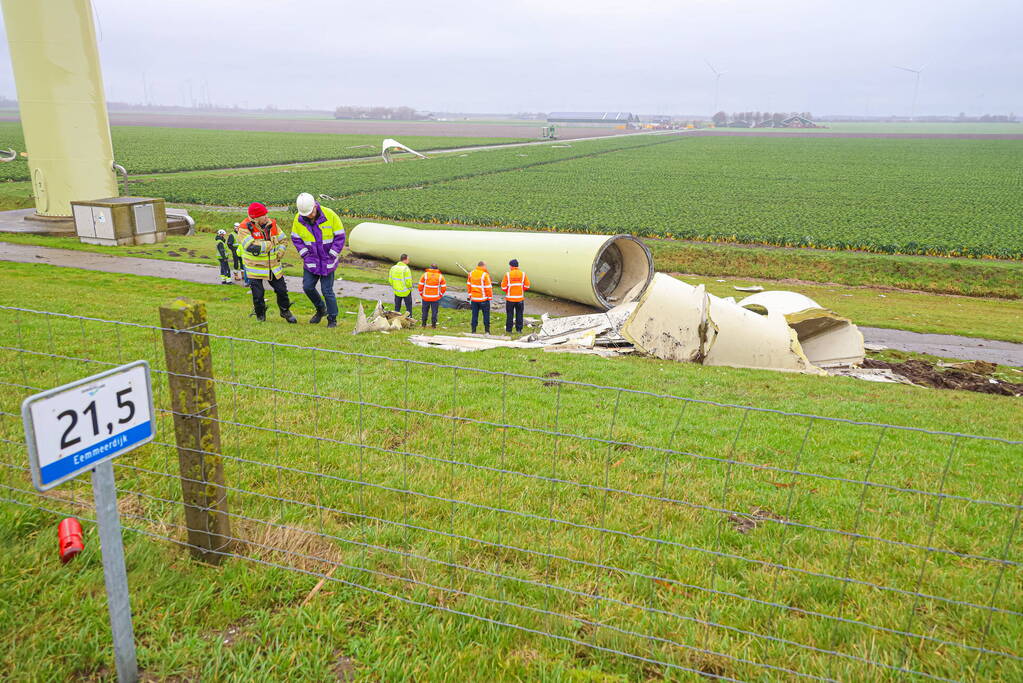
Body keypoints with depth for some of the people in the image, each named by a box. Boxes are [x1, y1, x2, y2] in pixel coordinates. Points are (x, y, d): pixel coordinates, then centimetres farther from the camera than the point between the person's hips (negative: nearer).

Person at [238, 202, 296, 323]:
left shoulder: (271, 224, -2)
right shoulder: (244, 228, -17)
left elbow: (283, 241, 10)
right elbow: (251, 247, -29)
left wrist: (279, 252, -6)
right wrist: (270, 244, -21)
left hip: (273, 266, 4)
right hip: (255, 268, -4)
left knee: (282, 290, 10)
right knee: (258, 295, 3)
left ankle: (285, 311, 34)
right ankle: (260, 316, 26)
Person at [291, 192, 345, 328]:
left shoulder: (330, 215, -15)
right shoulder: (298, 219, -6)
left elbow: (340, 236, -8)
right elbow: (295, 238, 6)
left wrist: (332, 255, -11)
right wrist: (305, 254, -4)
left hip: (328, 260, -4)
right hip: (311, 261, 4)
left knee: (327, 290, -4)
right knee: (307, 287, 1)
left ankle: (332, 319, 10)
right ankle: (321, 309, 26)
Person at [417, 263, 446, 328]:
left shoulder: (425, 275, -3)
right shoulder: (440, 276, -1)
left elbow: (420, 285, -2)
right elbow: (444, 287, 0)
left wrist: (421, 294, 10)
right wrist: (440, 295, 12)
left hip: (426, 297, 0)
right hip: (435, 298, 0)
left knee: (425, 311, 13)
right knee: (434, 312, 5)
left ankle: (423, 324, 19)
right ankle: (434, 325, 6)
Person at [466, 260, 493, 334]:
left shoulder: (471, 273, 4)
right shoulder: (485, 275, -15)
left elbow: (469, 285, 12)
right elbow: (488, 287, -13)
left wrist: (470, 295, 21)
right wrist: (490, 296, -3)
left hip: (474, 298, 5)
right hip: (484, 299, -5)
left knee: (474, 315, 10)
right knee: (486, 315, 6)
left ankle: (473, 330, 10)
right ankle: (487, 331, 8)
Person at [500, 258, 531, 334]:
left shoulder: (507, 274, -8)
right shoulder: (523, 274, -2)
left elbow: (503, 286, -7)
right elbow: (527, 285, -1)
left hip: (510, 297, -2)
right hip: (520, 298, 2)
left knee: (509, 314, 6)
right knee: (519, 314, 10)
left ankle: (508, 329, 9)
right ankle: (519, 329, 11)